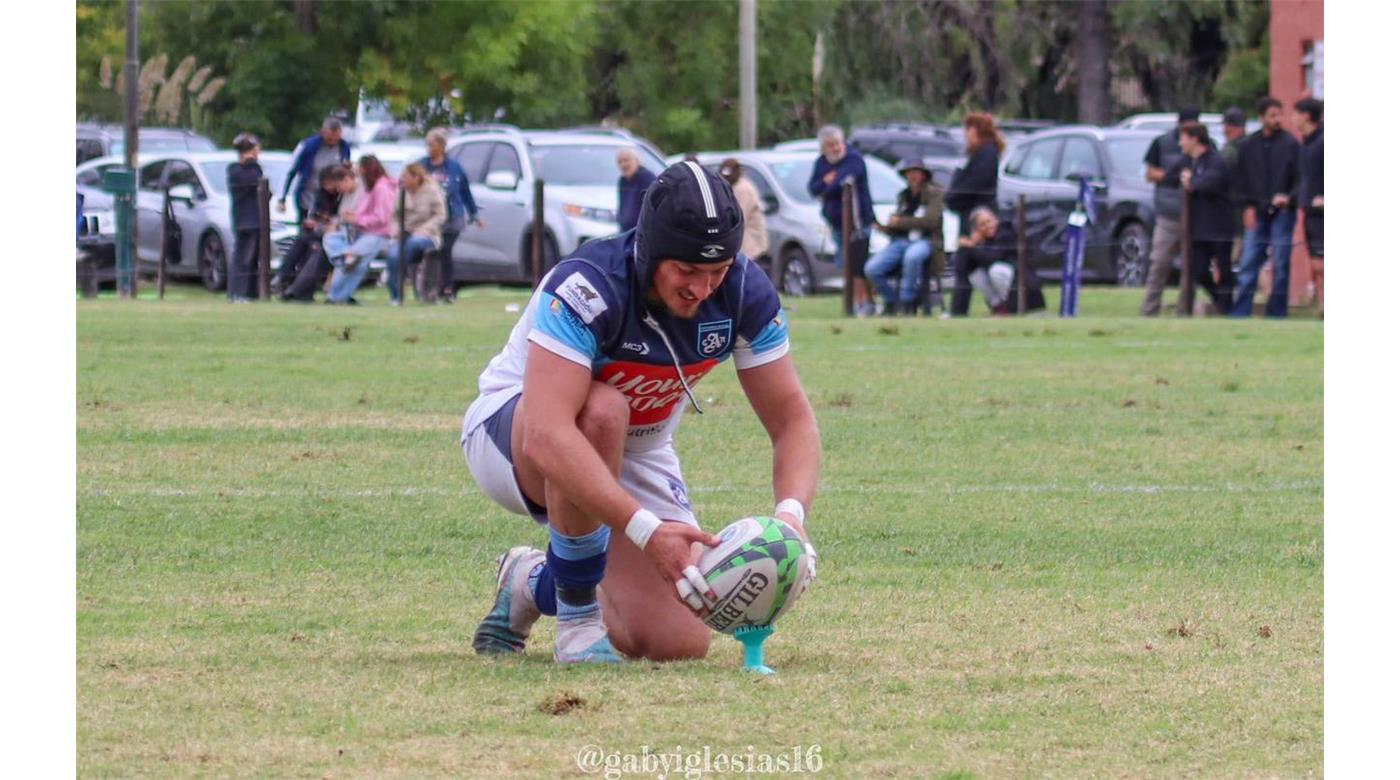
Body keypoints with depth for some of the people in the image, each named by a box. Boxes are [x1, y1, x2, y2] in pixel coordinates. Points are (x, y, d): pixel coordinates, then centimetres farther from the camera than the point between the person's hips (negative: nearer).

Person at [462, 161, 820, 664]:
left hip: (634, 461, 5)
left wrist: (790, 514, -33)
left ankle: (535, 584, 20)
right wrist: (647, 531, -53)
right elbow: (546, 438, -45)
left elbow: (792, 420, -12)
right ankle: (578, 615, -20)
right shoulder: (588, 287, -34)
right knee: (601, 409, -40)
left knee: (679, 644, -11)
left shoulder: (744, 292, -17)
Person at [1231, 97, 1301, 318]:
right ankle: (1239, 313, 0)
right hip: (1257, 214, 3)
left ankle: (1276, 313, 6)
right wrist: (1248, 206, 1)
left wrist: (1289, 198, -19)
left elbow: (1300, 178, -3)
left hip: (1282, 211, -3)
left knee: (1281, 266, -1)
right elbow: (1243, 179, 11)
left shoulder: (1290, 144, -2)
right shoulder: (1248, 145, 7)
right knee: (1248, 265, 0)